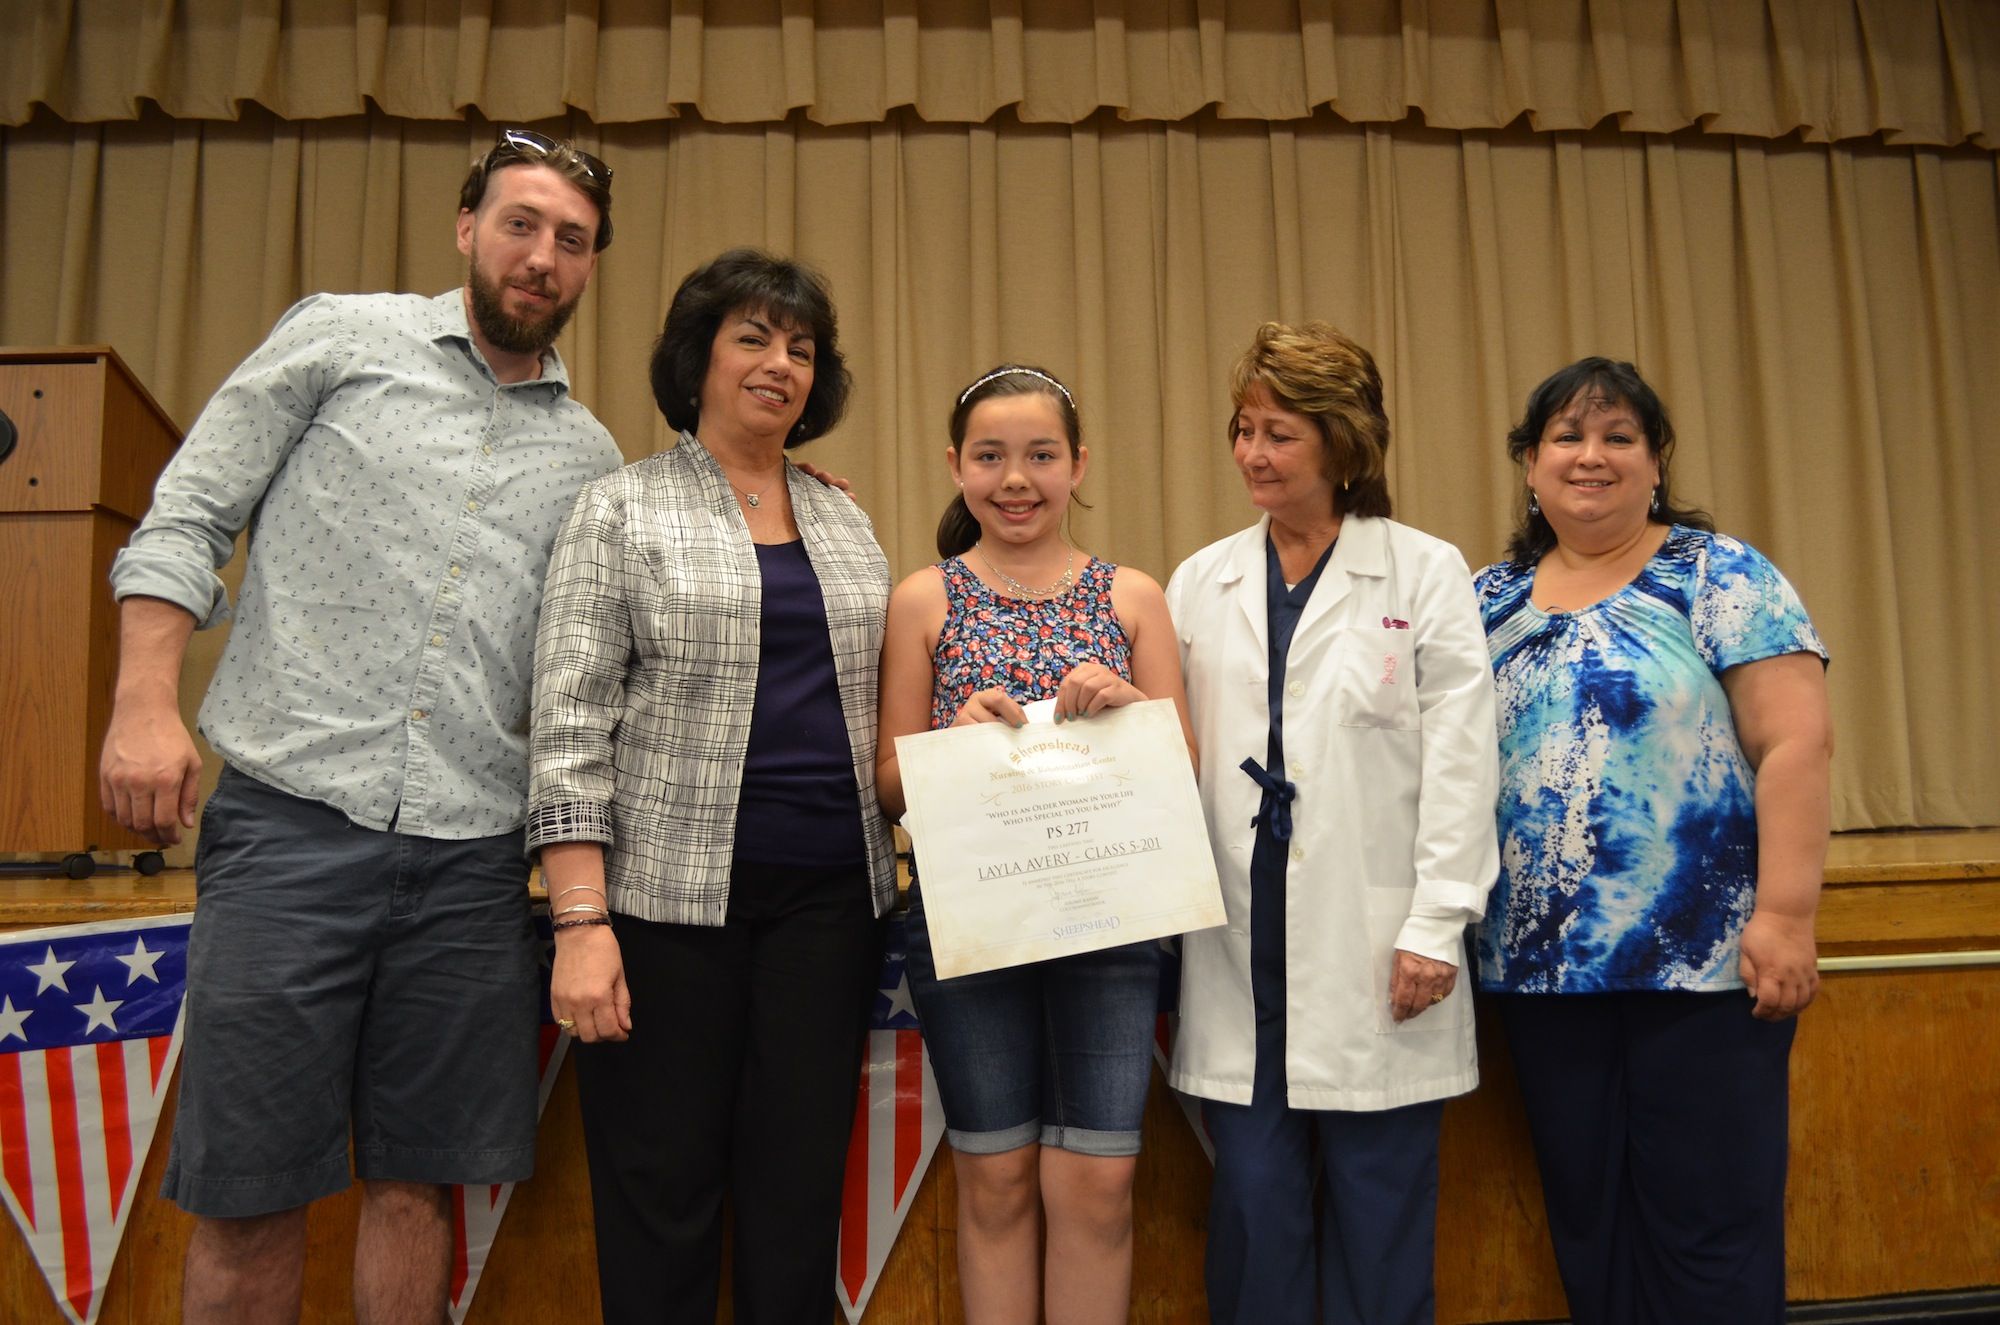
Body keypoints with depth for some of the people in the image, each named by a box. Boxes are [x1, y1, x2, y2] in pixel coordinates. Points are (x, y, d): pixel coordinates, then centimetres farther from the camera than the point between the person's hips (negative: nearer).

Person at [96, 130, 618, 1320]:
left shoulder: (590, 456, 14)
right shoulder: (342, 339, 7)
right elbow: (185, 519, 4)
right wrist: (147, 705, -7)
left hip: (471, 851, 3)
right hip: (293, 816, -2)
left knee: (416, 1182, 10)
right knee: (250, 1188, 5)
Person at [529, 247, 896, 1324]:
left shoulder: (843, 522, 15)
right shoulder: (621, 511, 1)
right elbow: (570, 725, -6)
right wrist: (581, 921, -14)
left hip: (828, 898, 4)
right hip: (670, 896, -4)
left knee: (800, 1199, 9)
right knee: (661, 1203, 4)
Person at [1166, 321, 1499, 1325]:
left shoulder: (1426, 573, 1)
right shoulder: (1200, 583, 10)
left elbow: (1459, 758, -3)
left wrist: (1435, 923, -7)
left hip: (1371, 939, -2)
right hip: (1241, 938, 3)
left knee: (1381, 1200, 7)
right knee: (1254, 1194, 8)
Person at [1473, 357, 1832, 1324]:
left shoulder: (1720, 576, -2)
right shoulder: (1489, 600, 11)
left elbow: (1796, 743, -9)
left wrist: (1784, 916, -16)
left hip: (1703, 959, -4)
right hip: (1541, 966, 4)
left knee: (1710, 1227, 3)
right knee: (1586, 1219, 13)